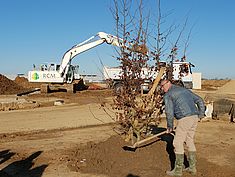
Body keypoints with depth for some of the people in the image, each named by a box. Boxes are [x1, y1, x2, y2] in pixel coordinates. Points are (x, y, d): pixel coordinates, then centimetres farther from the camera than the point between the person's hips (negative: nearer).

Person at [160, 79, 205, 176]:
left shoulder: (167, 95, 3)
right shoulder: (185, 90, 24)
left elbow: (169, 112, -6)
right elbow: (200, 101, 24)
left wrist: (170, 126, 6)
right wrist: (201, 115, 28)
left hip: (184, 119, -8)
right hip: (195, 117, 8)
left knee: (178, 143, 3)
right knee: (190, 141, 20)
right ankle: (192, 167, 26)